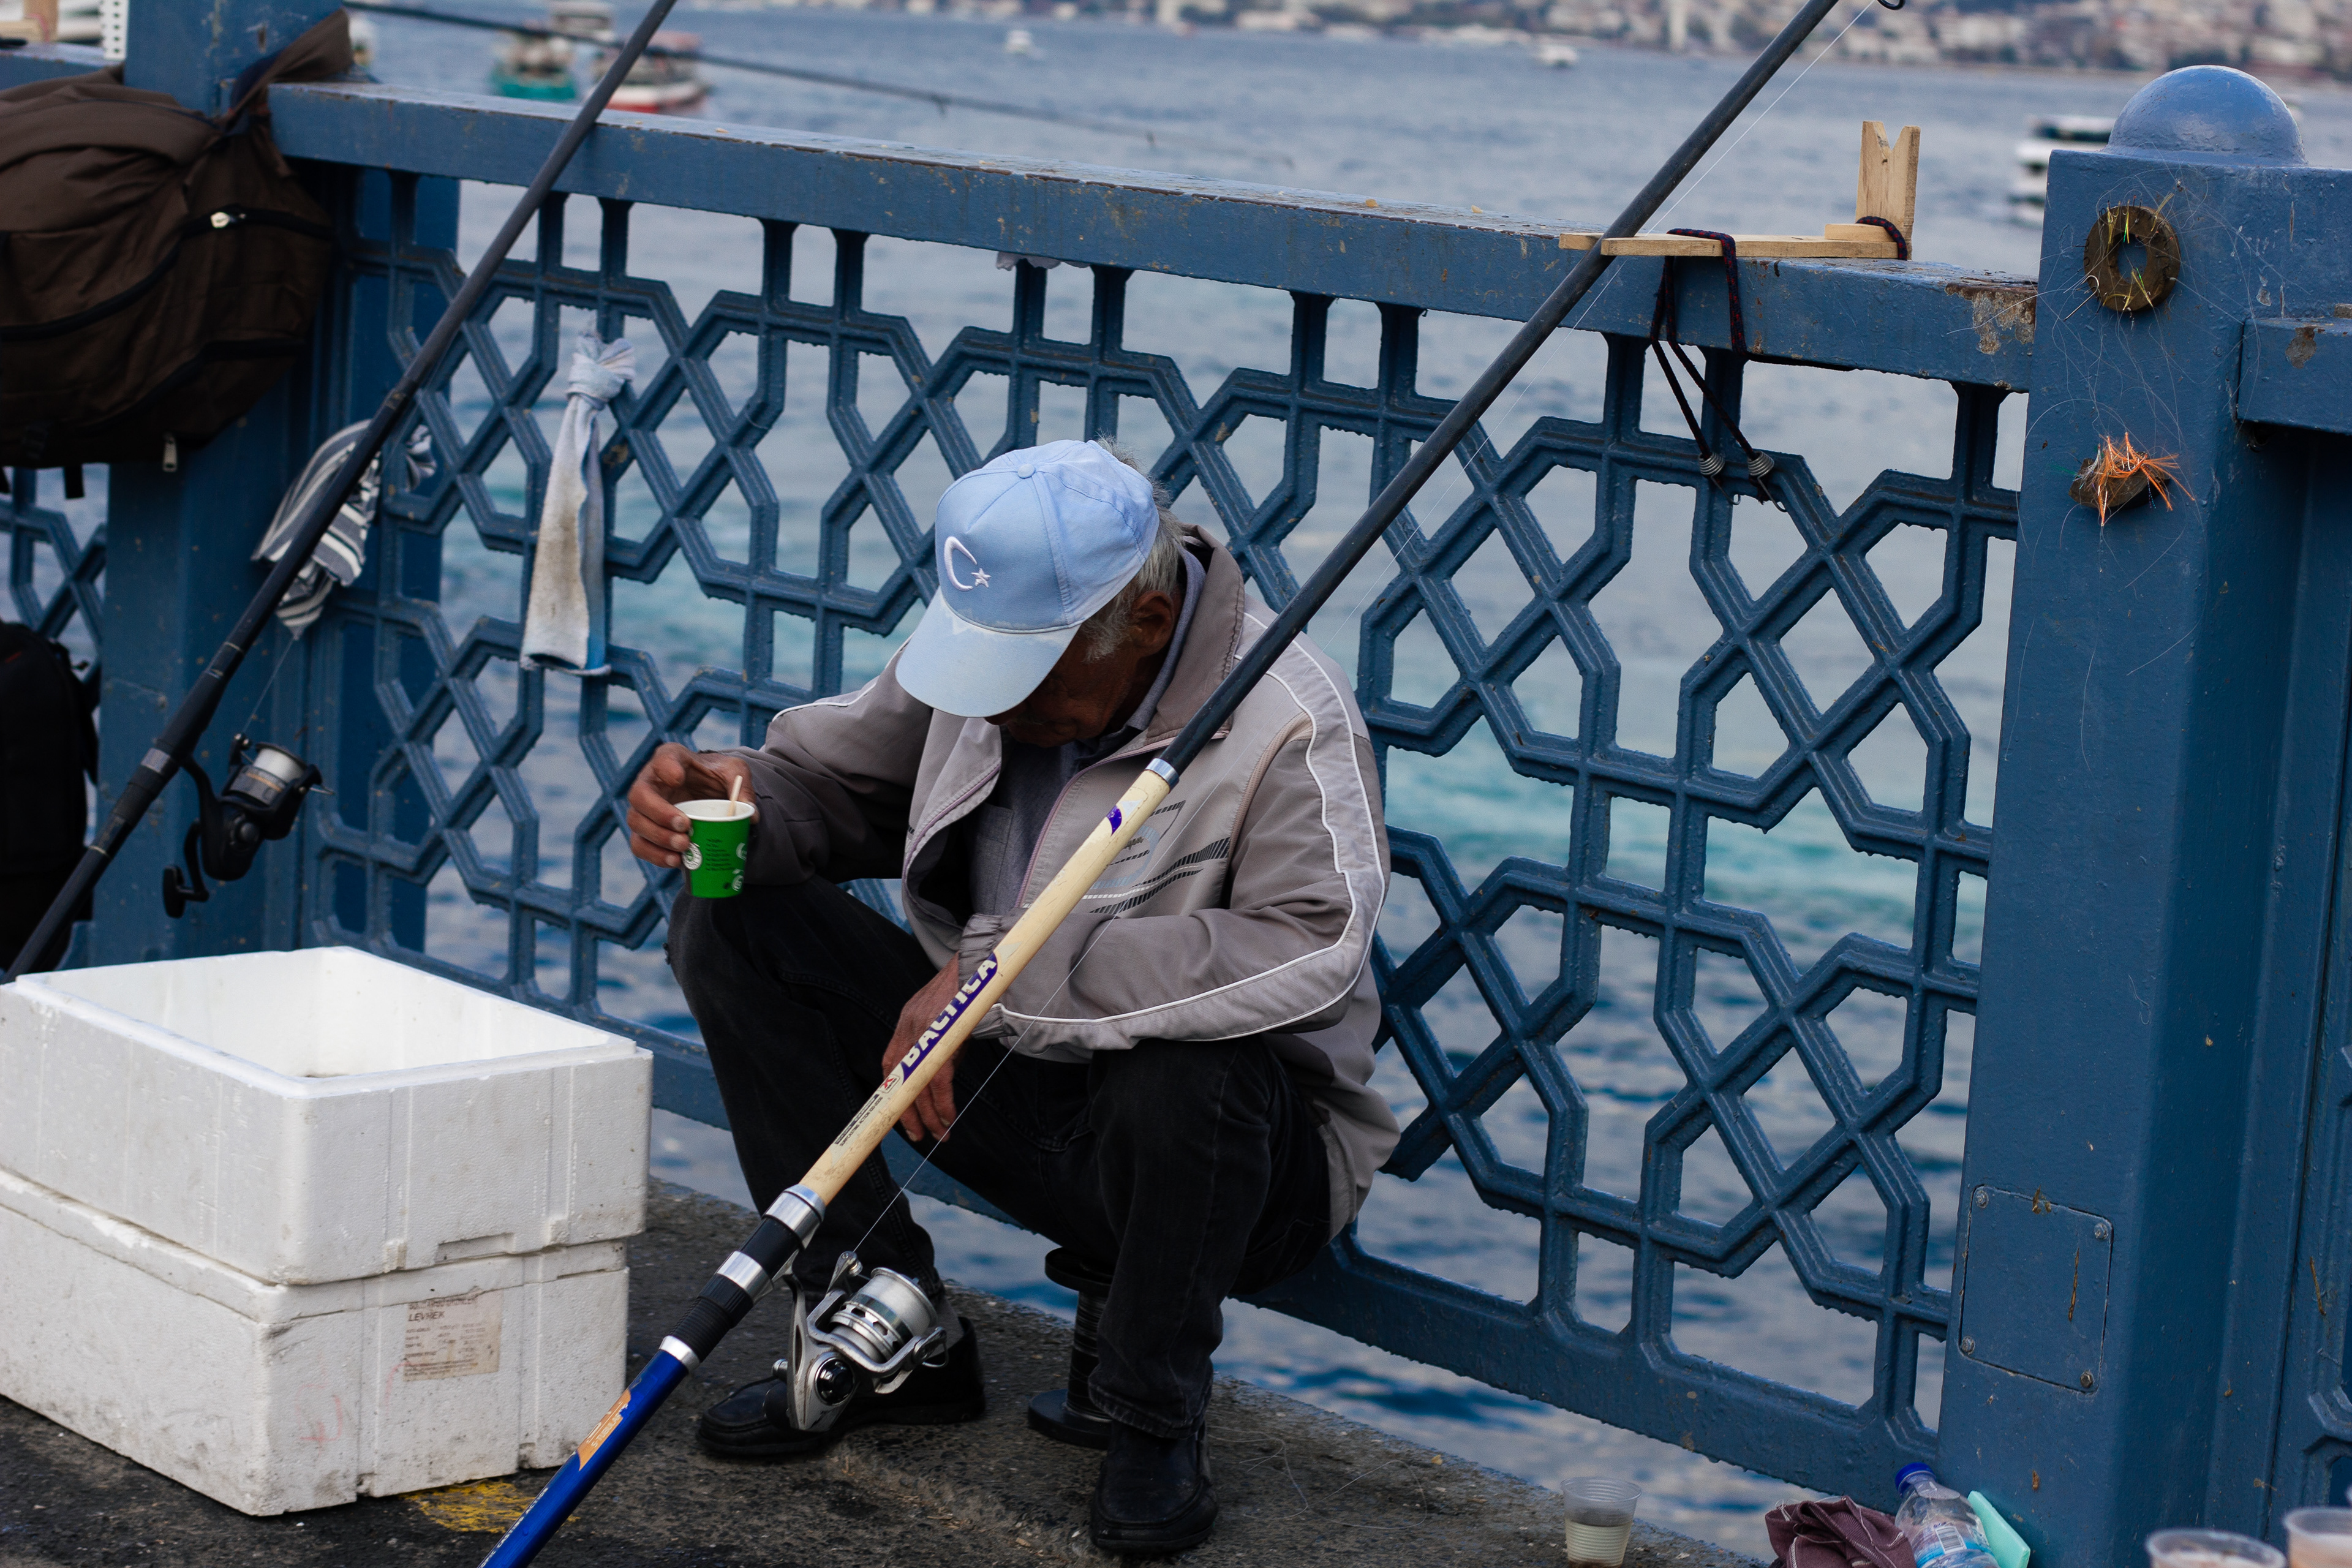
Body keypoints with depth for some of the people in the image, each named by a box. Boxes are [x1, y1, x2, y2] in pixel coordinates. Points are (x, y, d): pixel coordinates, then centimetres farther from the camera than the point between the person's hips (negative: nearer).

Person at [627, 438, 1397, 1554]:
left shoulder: (1288, 722, -25)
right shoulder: (996, 637, -3)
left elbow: (1310, 954, -41)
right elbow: (840, 777, 10)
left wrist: (1008, 970, -40)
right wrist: (740, 800, -17)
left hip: (1233, 1154, -6)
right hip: (1008, 1087, 6)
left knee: (1185, 1072, -42)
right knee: (732, 922, -7)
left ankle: (1155, 1421, -11)